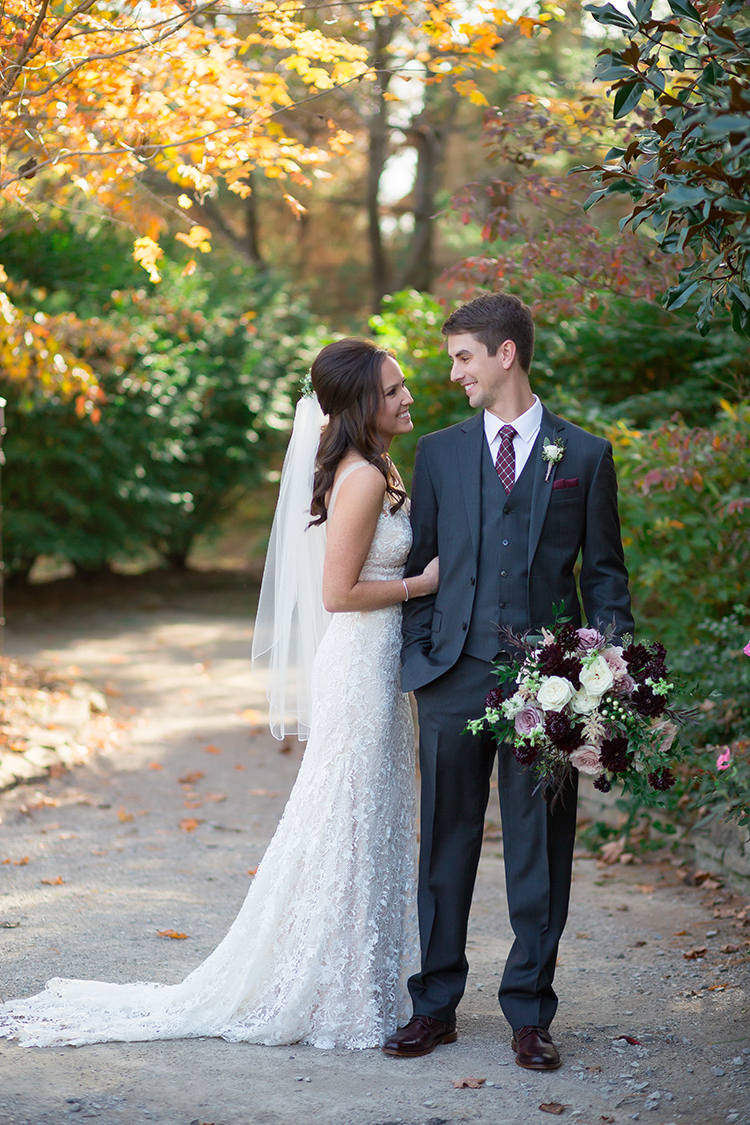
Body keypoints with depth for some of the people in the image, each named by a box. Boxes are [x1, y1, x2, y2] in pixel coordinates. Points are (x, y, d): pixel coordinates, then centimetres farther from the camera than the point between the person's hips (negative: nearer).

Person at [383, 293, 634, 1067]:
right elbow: (421, 566, 12)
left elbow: (604, 573, 6)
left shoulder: (585, 455, 5)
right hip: (456, 679, 2)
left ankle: (529, 1013, 15)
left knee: (540, 850, 4)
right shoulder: (439, 452, 10)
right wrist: (418, 659, 3)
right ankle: (435, 1007, 18)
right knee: (446, 844, 7)